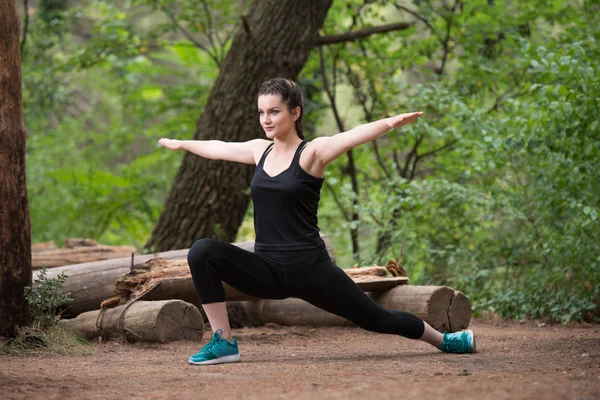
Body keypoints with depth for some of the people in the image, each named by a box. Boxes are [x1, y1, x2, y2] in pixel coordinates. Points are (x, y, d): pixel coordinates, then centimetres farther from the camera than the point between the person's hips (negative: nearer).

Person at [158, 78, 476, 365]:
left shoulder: (312, 152, -9)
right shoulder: (260, 151, 8)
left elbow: (352, 136, -28)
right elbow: (218, 148, 27)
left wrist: (390, 123, -46)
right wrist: (180, 144, 43)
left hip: (308, 268, -4)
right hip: (268, 270, 5)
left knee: (377, 319, 5)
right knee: (202, 252, -17)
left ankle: (444, 340, 33)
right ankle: (223, 343, -13)